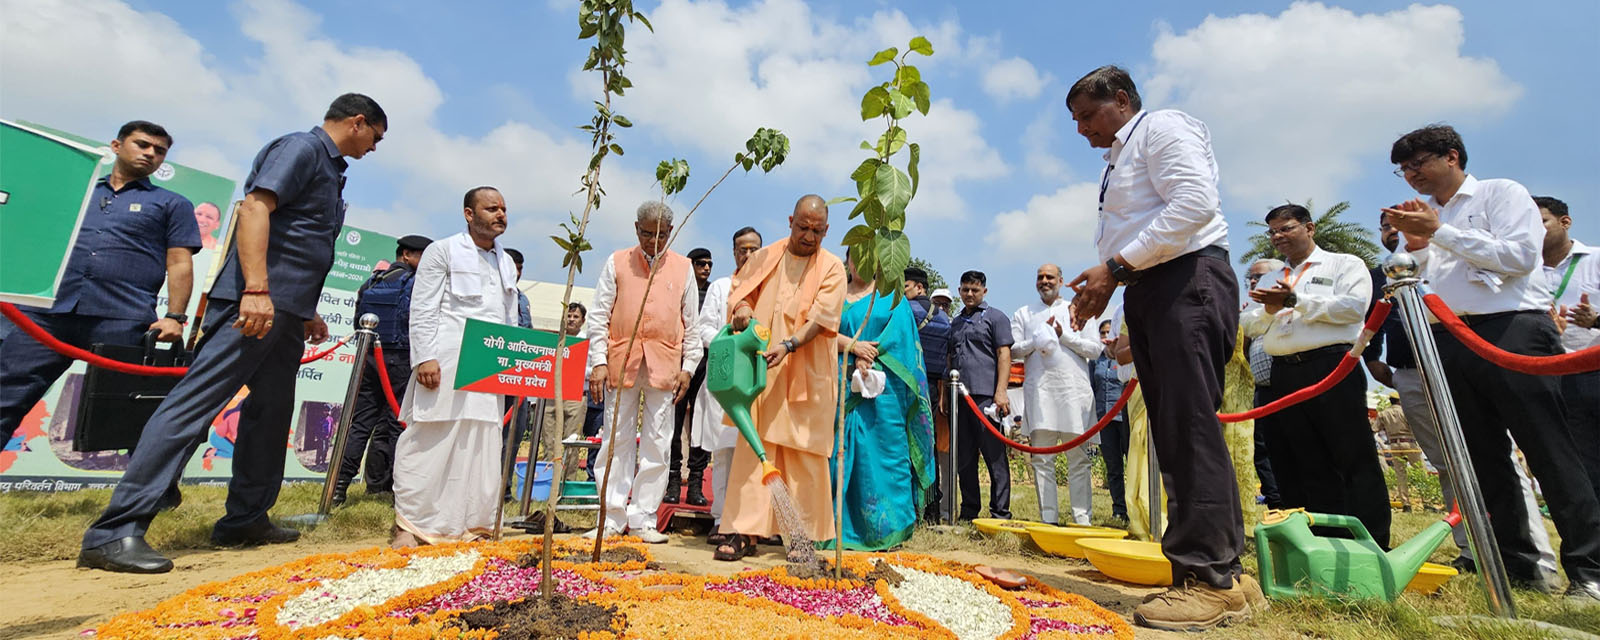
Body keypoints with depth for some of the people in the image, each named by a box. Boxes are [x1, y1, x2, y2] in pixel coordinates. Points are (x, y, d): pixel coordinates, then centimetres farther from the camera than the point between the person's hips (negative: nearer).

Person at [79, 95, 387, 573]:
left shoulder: (331, 169, 24)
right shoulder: (302, 148, -4)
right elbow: (254, 207, -18)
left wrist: (309, 312, 27)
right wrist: (256, 289, -28)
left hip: (286, 311, 10)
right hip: (257, 300, -10)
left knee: (271, 415, 11)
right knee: (196, 402, -13)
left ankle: (245, 519, 20)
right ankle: (115, 531, -12)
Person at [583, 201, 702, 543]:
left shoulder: (683, 267, 10)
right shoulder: (617, 263, 9)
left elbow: (691, 323, 10)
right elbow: (599, 317, 6)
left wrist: (688, 367, 3)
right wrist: (598, 361, -3)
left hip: (664, 366, 0)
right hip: (621, 362, 0)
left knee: (656, 445, 2)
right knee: (617, 441, 4)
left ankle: (642, 519, 12)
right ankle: (611, 518, 14)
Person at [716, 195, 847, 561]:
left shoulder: (832, 267, 2)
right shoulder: (764, 258, 12)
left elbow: (820, 318, -9)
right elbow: (739, 289, 15)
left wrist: (788, 345, -24)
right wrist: (742, 309, -9)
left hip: (807, 377, -2)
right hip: (761, 373, 2)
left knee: (804, 454, 2)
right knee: (753, 448, 2)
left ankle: (802, 534, 12)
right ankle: (744, 531, 8)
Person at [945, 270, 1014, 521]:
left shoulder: (995, 317, 7)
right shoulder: (954, 324, 22)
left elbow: (1004, 355, -3)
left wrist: (1000, 391, -13)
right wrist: (943, 394, 11)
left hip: (986, 395, -5)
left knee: (994, 456, -3)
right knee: (964, 458, 8)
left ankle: (1000, 512, 2)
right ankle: (969, 511, 15)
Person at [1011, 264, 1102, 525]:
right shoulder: (1023, 314, 17)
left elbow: (1095, 349, 6)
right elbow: (1014, 350, 9)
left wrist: (1064, 335, -4)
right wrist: (1037, 340, -7)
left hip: (1074, 389, -1)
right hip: (1039, 389, 1)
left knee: (1078, 458, 0)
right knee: (1042, 458, -1)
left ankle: (1082, 517, 5)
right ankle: (1048, 518, 3)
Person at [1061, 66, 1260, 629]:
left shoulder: (1162, 127, -1)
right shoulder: (1117, 160, 26)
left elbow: (1195, 203, -17)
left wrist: (1118, 265, -18)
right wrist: (1105, 281, 9)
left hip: (1188, 279, -9)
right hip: (1149, 290, 9)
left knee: (1189, 424, -14)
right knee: (1174, 430, 5)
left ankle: (1208, 578, -8)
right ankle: (1225, 574, 11)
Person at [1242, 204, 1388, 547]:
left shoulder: (1344, 264, 8)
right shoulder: (1272, 280, 23)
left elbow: (1354, 306, -10)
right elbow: (1249, 326, 15)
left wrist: (1295, 300, -10)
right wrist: (1269, 309, -4)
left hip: (1330, 368, -5)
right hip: (1284, 375, 5)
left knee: (1355, 459, -3)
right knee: (1310, 465, 7)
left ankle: (1374, 544, 4)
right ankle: (1329, 542, 15)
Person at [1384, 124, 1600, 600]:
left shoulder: (1501, 193, 4)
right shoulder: (1426, 219, 19)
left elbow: (1519, 256, -10)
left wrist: (1441, 231, -9)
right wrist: (1417, 246, 2)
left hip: (1512, 331, -6)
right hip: (1450, 343, 6)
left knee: (1549, 452, -6)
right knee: (1485, 461, 7)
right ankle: (1520, 566, 15)